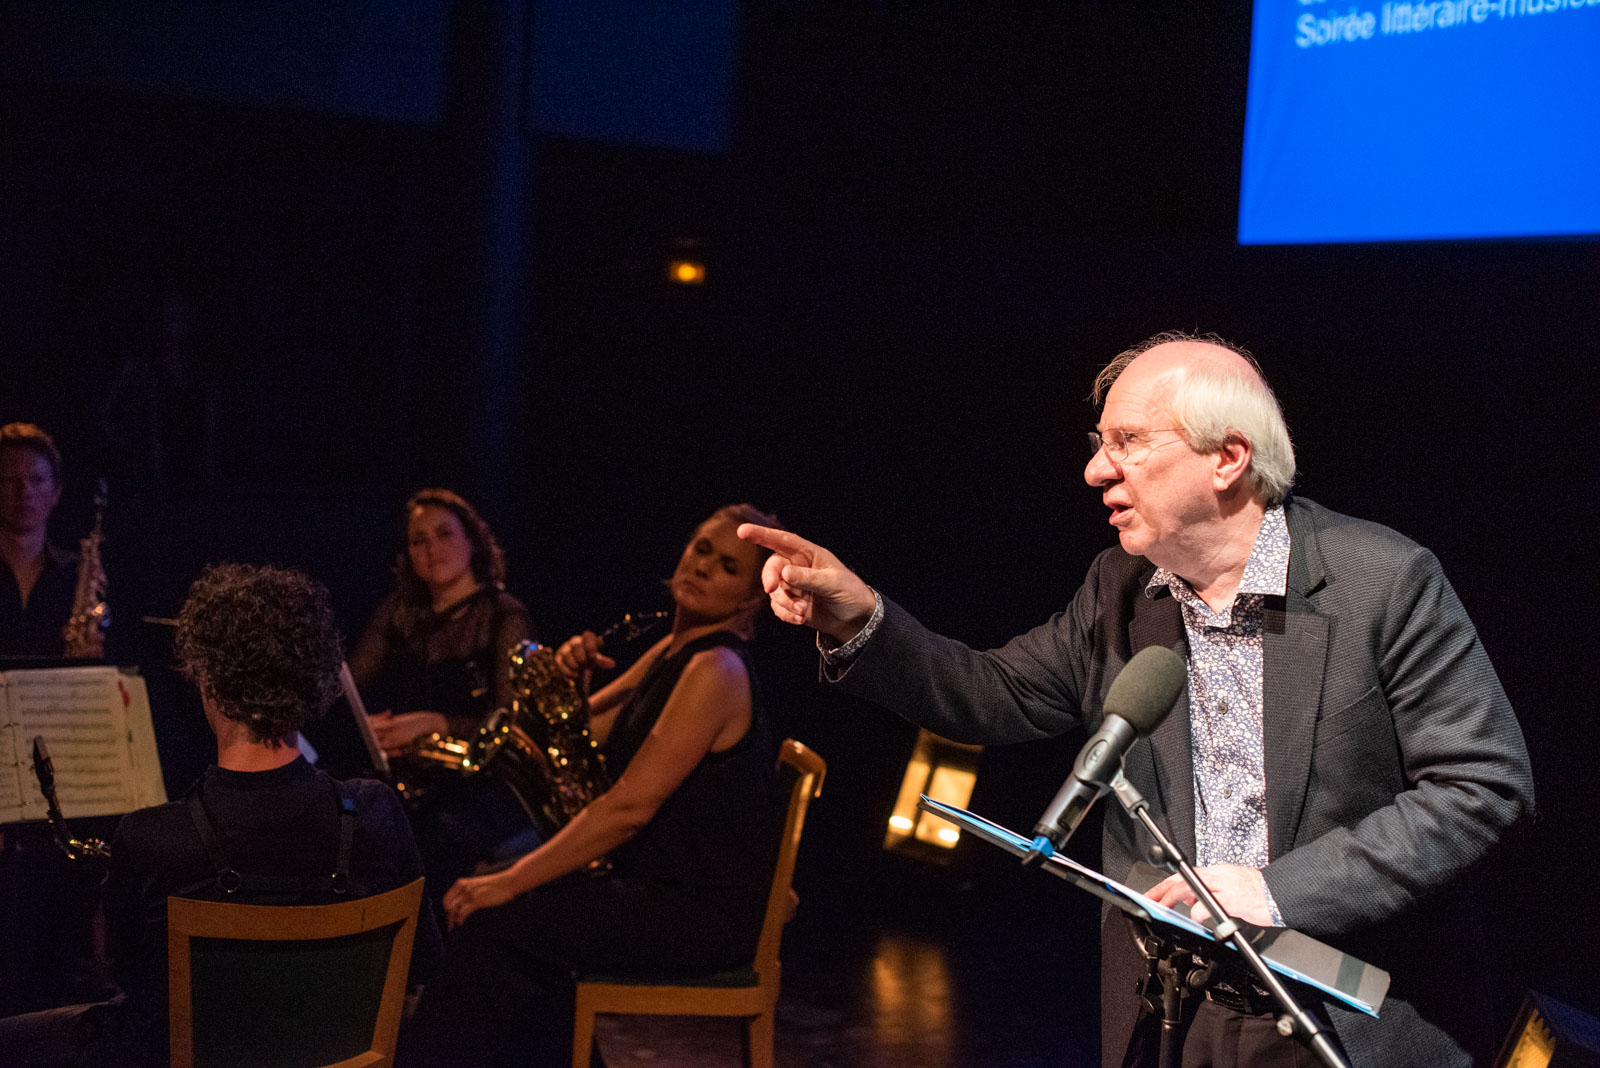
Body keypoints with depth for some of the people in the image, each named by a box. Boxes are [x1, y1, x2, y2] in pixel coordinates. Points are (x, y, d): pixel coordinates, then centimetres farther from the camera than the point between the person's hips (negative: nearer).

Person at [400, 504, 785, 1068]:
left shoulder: (716, 671, -17)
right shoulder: (670, 652, 13)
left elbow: (629, 807, -22)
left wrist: (510, 882, -21)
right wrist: (570, 676, -6)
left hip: (704, 913, -9)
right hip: (659, 887, 9)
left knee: (497, 924, -17)